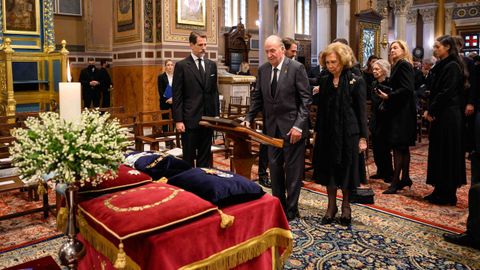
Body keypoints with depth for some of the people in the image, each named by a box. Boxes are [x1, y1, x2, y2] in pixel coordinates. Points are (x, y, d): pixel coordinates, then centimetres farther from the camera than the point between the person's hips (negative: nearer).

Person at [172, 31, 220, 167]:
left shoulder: (212, 65, 10)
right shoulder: (181, 65, -4)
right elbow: (177, 95, -6)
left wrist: (217, 114, 8)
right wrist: (178, 120, -11)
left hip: (208, 117, 4)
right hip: (190, 119, -4)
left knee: (205, 156, 12)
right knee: (188, 157, 5)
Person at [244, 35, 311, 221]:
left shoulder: (296, 68, -9)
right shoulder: (262, 70, 6)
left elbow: (306, 99, -11)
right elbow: (257, 97, 11)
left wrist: (298, 125, -18)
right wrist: (249, 118, -2)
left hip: (292, 127, -5)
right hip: (272, 127, 5)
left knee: (293, 169, 5)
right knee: (275, 168, 12)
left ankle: (291, 209, 18)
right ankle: (278, 205, 27)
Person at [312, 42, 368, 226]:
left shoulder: (356, 81, -5)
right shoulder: (325, 82, 7)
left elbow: (362, 111, -6)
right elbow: (321, 109, 10)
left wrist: (363, 137, -9)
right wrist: (317, 132, 10)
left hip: (348, 133, -4)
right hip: (327, 133, 4)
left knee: (346, 169, 6)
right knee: (328, 169, 8)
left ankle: (346, 206, 24)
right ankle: (331, 206, 23)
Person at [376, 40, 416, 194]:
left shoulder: (403, 65, -12)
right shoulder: (398, 65, 16)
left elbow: (407, 89, -22)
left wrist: (388, 96, -19)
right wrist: (386, 95, 3)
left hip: (402, 112, -10)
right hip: (400, 111, 10)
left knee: (398, 147, -9)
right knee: (403, 147, 14)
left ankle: (396, 182, -5)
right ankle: (405, 178, 24)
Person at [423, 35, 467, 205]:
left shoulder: (452, 66, -12)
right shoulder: (441, 66, 15)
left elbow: (446, 92, -19)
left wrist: (431, 110, -13)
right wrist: (430, 110, 3)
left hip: (448, 116, -9)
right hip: (440, 115, 9)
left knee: (447, 153, -3)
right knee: (438, 152, 11)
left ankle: (447, 195, 7)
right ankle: (440, 191, 20)